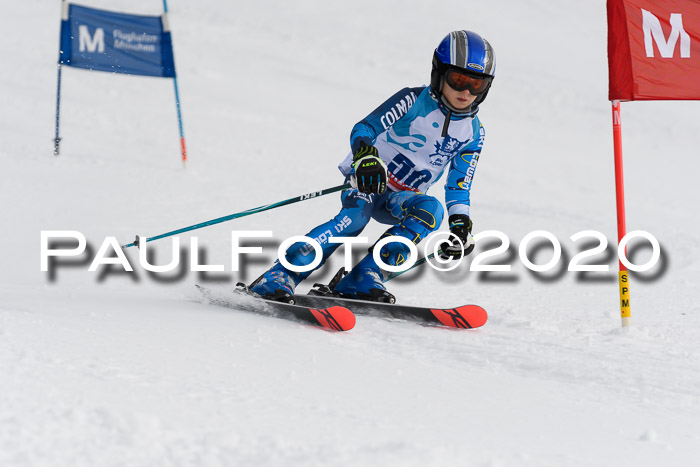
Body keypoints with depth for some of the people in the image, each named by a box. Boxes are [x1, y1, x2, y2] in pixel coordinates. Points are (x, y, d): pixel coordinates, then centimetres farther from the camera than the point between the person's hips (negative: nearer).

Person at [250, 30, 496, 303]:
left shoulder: (472, 132, 4)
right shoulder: (414, 100, -9)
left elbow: (458, 187, 9)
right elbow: (364, 129, -15)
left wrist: (461, 225, -7)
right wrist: (366, 156, -36)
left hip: (402, 198, 4)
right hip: (369, 179, -4)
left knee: (431, 211, -30)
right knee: (356, 215, -35)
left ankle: (363, 280, -33)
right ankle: (278, 277, -37)